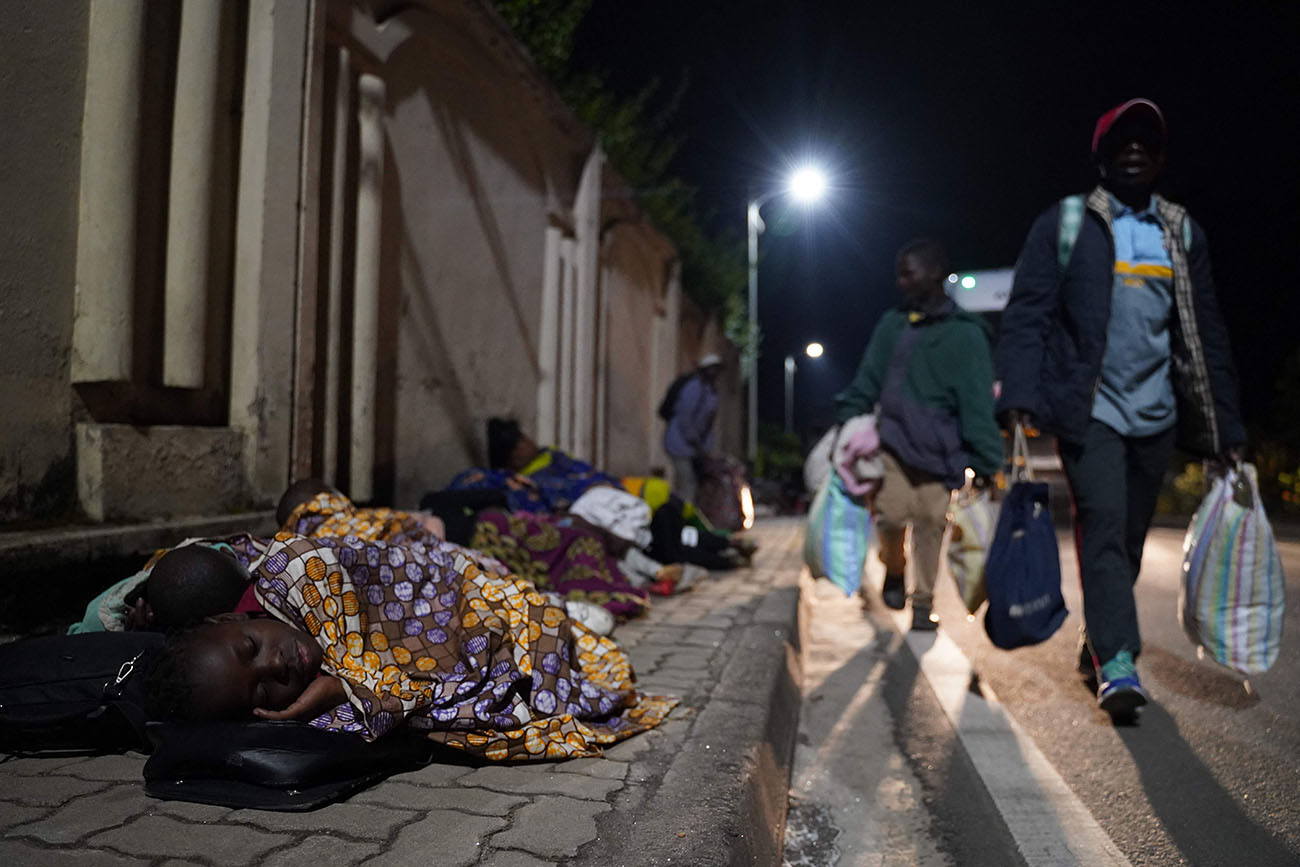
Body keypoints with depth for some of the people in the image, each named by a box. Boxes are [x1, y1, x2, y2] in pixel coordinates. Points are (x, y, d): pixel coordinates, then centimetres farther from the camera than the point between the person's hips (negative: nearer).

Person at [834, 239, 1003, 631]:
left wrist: (986, 464, -11)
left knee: (931, 523, -2)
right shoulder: (892, 325, 5)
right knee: (891, 516, -9)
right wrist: (846, 425, 1)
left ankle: (923, 602, 17)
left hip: (939, 453, -2)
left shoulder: (965, 334, -5)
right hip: (893, 444, 2)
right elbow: (866, 382, 9)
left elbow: (978, 405, -7)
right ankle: (894, 569, 23)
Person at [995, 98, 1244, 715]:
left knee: (1129, 537, 10)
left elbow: (1206, 333, 14)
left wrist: (1226, 426, 10)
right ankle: (1117, 664, -14)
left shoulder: (1182, 233, 13)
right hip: (1089, 410, -4)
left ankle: (1097, 645, 26)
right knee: (1104, 524, -16)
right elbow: (1027, 314, -6)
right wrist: (1019, 399, -20)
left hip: (1156, 415, 5)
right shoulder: (1064, 224, 1)